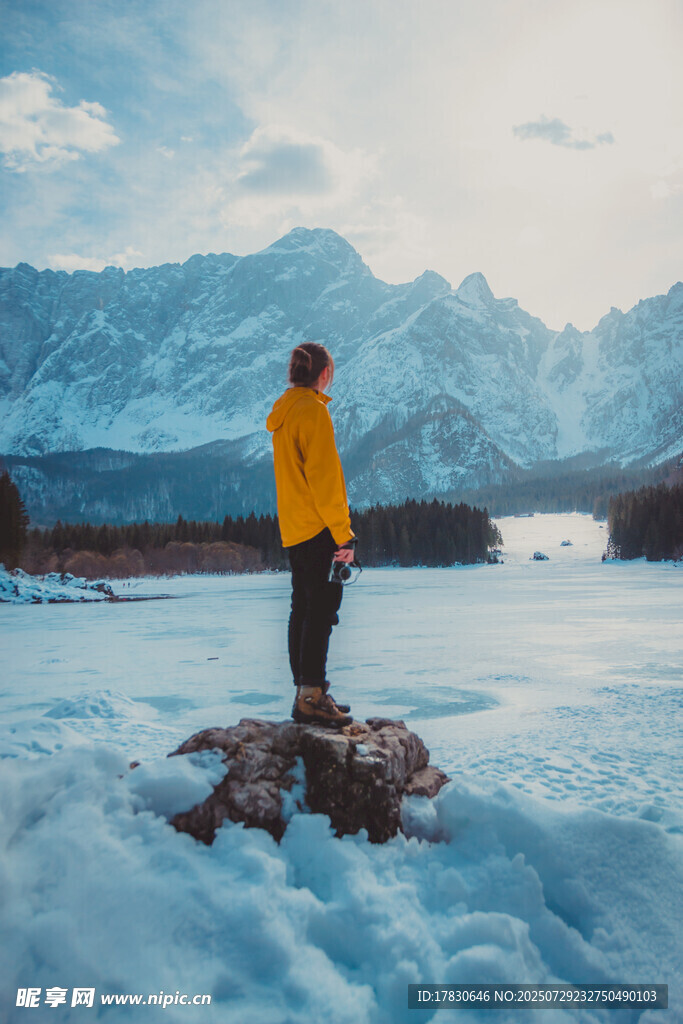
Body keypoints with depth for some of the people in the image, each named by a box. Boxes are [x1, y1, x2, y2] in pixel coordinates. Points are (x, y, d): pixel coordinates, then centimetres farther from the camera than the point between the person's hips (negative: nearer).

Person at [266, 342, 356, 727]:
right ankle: (311, 698, -4)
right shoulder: (313, 409, -12)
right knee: (321, 608, -6)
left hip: (294, 529, 10)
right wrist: (343, 533, -15)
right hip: (318, 526, -10)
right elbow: (324, 476, -18)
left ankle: (307, 692, 20)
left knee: (304, 608, 13)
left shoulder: (284, 411, 16)